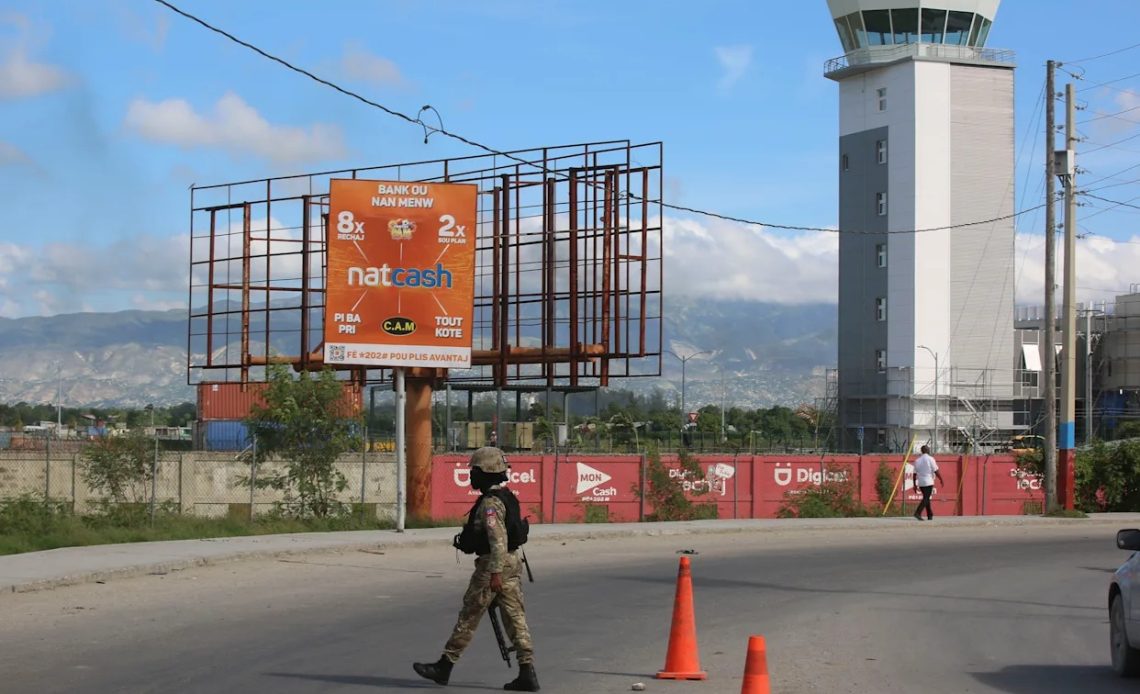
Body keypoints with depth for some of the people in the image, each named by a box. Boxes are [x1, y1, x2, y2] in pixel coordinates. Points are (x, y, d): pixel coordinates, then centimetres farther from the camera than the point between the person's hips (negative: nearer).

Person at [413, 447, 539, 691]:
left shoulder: (490, 503, -17)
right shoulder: (507, 496, 13)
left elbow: (498, 539, -25)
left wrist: (495, 573, -28)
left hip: (492, 564, -9)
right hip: (512, 561, 9)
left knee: (469, 616, 2)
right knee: (515, 618, 5)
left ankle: (445, 666, 11)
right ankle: (527, 673, 0)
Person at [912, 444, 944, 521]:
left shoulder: (917, 460, 9)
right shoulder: (930, 459, -7)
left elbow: (915, 474, 9)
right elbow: (936, 471, -9)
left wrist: (915, 484, 13)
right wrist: (941, 480, 0)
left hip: (920, 483, 6)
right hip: (928, 482, -6)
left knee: (926, 498, 16)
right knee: (926, 498, -7)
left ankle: (930, 515, 18)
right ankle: (918, 513, -22)